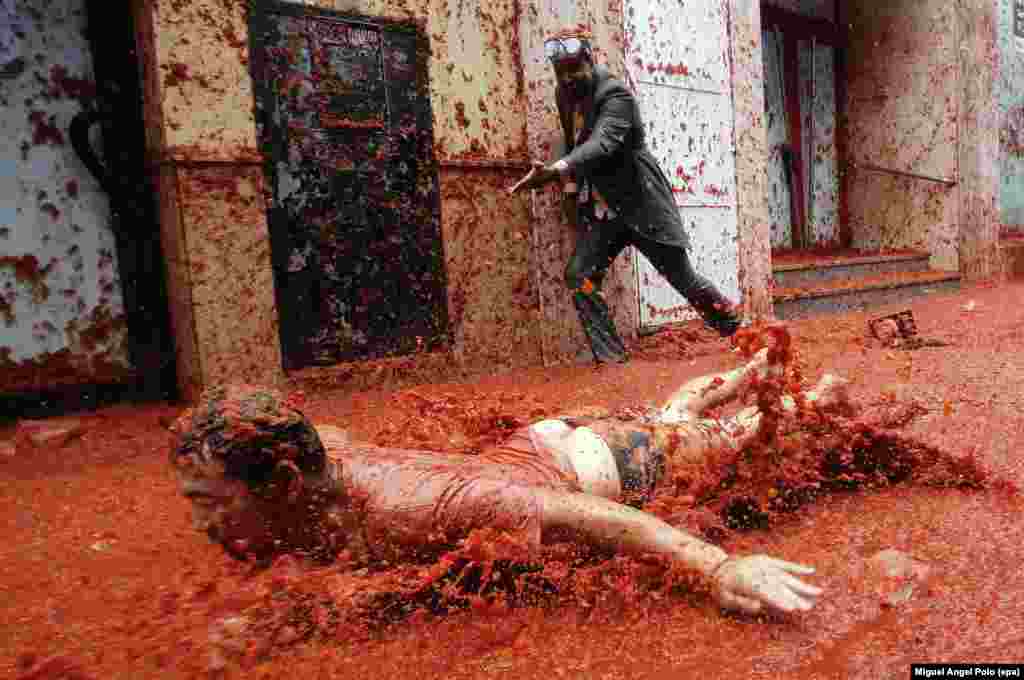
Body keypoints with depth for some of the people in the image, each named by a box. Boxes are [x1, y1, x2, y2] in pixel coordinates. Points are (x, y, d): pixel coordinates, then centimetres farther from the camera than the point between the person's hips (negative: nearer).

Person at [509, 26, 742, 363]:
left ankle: (735, 328, 28)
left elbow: (602, 143, -36)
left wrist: (555, 171, -51)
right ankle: (610, 358, -5)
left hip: (641, 203, -6)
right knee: (578, 276, -12)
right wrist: (570, 187, 9)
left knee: (683, 277, 3)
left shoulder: (616, 94, -18)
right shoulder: (565, 95, 5)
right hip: (601, 209, 6)